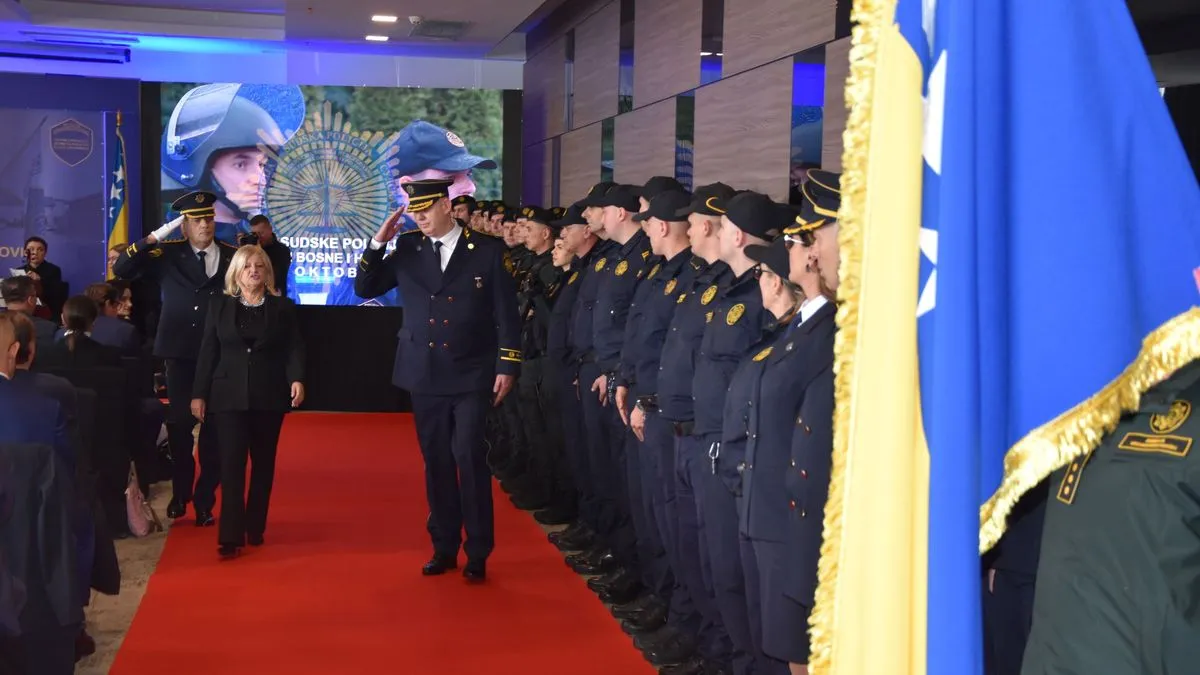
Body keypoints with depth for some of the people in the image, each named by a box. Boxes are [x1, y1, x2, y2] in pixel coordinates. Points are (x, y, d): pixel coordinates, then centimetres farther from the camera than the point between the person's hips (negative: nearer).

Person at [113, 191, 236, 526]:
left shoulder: (232, 256, 2)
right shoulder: (169, 254, 0)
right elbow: (122, 270, -6)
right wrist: (152, 239, -16)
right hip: (181, 354, 0)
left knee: (214, 428, 5)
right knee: (178, 424, 8)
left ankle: (205, 501, 17)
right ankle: (181, 493, 26)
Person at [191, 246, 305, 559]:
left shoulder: (283, 307, 5)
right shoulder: (219, 305, 6)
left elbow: (294, 348, -1)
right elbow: (208, 352, 5)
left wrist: (297, 379, -19)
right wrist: (199, 393, 0)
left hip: (269, 396, 1)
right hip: (229, 396, -1)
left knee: (263, 463, 9)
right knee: (231, 464, -8)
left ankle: (255, 529, 19)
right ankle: (230, 536, -10)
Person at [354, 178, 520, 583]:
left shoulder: (486, 250, -3)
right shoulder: (407, 250, 5)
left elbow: (506, 314, -2)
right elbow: (364, 289, 7)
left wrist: (507, 367, -6)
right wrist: (378, 244, -5)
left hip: (472, 377, -3)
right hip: (425, 377, 3)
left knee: (471, 461, -7)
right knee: (436, 464, 9)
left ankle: (477, 553, 3)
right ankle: (444, 548, 19)